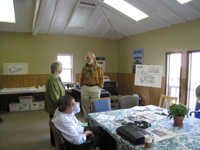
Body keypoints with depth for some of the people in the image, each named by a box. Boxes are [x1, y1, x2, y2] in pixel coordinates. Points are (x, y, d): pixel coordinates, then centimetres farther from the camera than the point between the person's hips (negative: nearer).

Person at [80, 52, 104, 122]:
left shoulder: (98, 67, 0)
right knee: (85, 107, 7)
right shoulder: (84, 67, 9)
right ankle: (86, 121, 20)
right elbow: (81, 78, 15)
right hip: (85, 88, 3)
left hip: (95, 88, -3)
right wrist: (81, 86, 7)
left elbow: (101, 78, 0)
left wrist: (100, 88, -5)